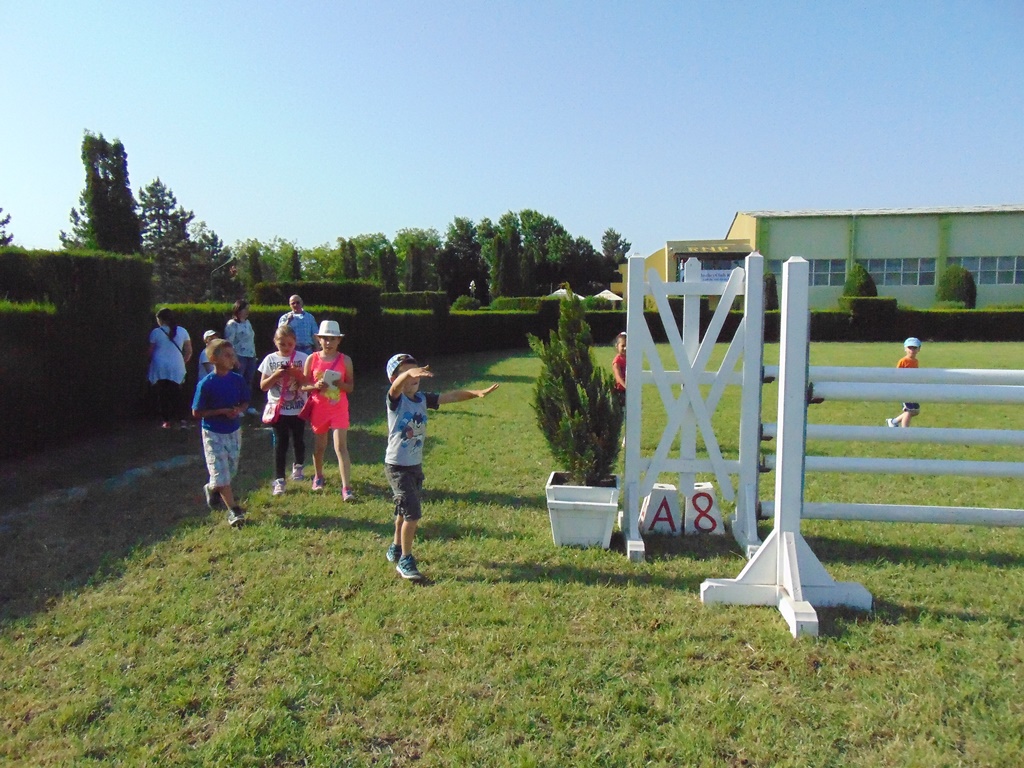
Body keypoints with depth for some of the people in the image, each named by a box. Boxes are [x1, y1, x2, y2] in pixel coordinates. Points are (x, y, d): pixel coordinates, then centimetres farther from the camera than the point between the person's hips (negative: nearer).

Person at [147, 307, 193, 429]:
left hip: (160, 368, -2)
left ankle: (166, 421, 7)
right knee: (176, 394, 6)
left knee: (162, 395, 7)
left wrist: (151, 362, 19)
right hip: (177, 368, 2)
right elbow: (189, 351, 6)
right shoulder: (182, 331, 5)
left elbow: (151, 351, 2)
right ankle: (182, 419, -8)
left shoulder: (156, 332, -2)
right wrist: (183, 362, 19)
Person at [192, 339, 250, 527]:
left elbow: (245, 402, 7)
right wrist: (222, 411, -23)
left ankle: (212, 488, 47)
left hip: (234, 431, 5)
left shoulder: (237, 379, -6)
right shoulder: (206, 384, -17)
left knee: (231, 469, 18)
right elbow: (197, 412, -13)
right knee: (220, 471, -5)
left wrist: (238, 410, -16)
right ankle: (233, 510, 1)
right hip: (213, 433, -5)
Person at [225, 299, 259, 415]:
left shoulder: (247, 322, 14)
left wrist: (254, 355, 15)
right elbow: (229, 343, -14)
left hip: (251, 357, 7)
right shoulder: (232, 324, -9)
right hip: (239, 357, -7)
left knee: (249, 382, 10)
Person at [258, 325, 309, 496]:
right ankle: (279, 480, 6)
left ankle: (298, 466, 40)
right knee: (280, 444, 1)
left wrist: (297, 374, -22)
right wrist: (276, 375, -17)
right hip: (278, 409, 0)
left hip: (298, 409, 0)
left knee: (298, 440, 12)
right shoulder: (270, 359, -1)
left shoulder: (302, 358, -5)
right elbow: (263, 386, 0)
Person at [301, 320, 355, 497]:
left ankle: (346, 487, -9)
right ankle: (318, 477, 41)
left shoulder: (345, 360, -4)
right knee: (319, 446, 16)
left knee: (341, 447, -9)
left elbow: (350, 386, 0)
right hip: (318, 408, 2)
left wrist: (340, 384, -21)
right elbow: (303, 385, 0)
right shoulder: (312, 359, -2)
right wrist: (315, 386, -20)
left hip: (339, 408, -2)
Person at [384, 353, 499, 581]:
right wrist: (409, 373, -60)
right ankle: (405, 561, 3)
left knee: (405, 511, 21)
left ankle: (396, 549, 42)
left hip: (416, 465, 7)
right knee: (413, 512, -12)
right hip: (397, 466, -7)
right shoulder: (395, 400, -16)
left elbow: (451, 396, -3)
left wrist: (477, 393, -17)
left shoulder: (423, 398, 0)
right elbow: (397, 385, -38)